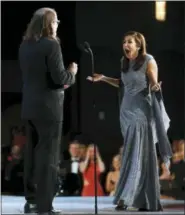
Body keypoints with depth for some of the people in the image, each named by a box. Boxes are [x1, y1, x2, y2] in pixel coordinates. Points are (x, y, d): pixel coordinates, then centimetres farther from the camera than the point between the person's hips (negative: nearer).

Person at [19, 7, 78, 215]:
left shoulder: (24, 45, 8)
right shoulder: (51, 44, -15)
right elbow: (59, 78, -19)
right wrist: (71, 73, 1)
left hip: (30, 106, 7)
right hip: (48, 107, -7)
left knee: (32, 153, 14)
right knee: (47, 155, -2)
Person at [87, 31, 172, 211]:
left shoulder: (148, 61, -9)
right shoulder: (124, 61, 8)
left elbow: (154, 86, -7)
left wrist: (155, 87, -29)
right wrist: (103, 78, 14)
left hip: (142, 112, -6)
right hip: (127, 111, 6)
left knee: (138, 155, -7)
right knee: (132, 155, 5)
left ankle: (125, 197, -9)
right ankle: (146, 201, 9)